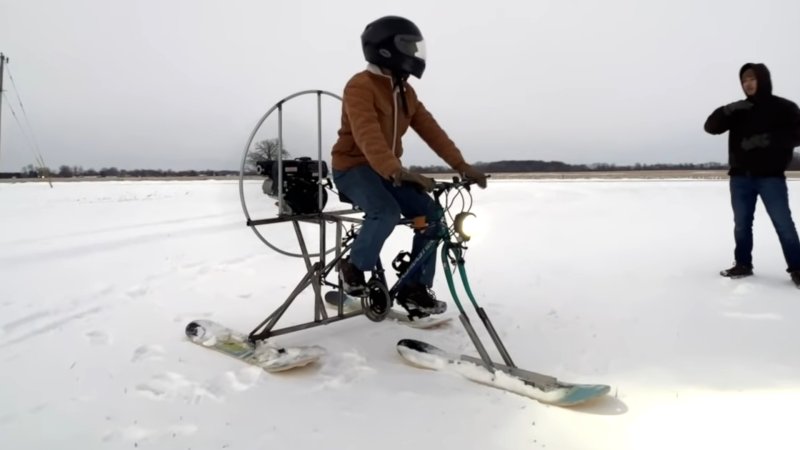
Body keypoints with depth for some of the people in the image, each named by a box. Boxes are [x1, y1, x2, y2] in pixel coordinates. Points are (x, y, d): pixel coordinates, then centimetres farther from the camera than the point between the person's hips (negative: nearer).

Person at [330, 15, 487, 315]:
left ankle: (414, 288, 1)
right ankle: (354, 267, -7)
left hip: (388, 171, 8)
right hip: (353, 166, -8)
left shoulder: (405, 92, 9)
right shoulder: (360, 86, -18)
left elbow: (430, 130, 1)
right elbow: (368, 135, -33)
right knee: (387, 213, -35)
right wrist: (397, 171, -48)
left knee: (431, 214, -9)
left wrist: (462, 166, -10)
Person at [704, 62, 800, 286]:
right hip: (740, 177, 4)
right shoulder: (737, 110, 11)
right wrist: (726, 111, -16)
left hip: (771, 176, -4)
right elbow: (711, 127, 2)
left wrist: (768, 139, -22)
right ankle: (743, 264, 18)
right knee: (741, 223, 9)